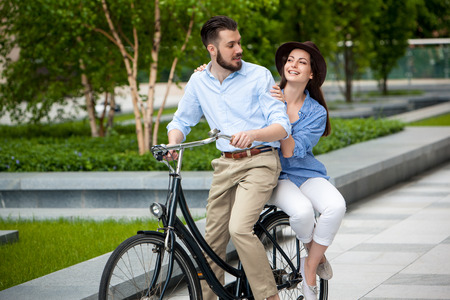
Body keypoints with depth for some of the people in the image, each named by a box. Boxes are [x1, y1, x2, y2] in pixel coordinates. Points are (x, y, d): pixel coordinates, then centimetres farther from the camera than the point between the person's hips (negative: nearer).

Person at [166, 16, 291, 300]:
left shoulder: (259, 76, -6)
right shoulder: (198, 82, 8)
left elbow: (282, 126, -10)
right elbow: (182, 121, 20)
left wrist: (253, 134, -31)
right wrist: (173, 143, -4)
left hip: (260, 162, -5)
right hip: (226, 164, 5)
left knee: (239, 228, -25)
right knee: (213, 240, 4)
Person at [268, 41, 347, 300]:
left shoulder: (316, 112, -1)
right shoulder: (266, 96, 2)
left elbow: (291, 151, -14)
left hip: (306, 174, 2)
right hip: (274, 175, -2)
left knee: (336, 206, -30)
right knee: (302, 210, -34)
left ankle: (309, 270, -10)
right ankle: (317, 254, 0)